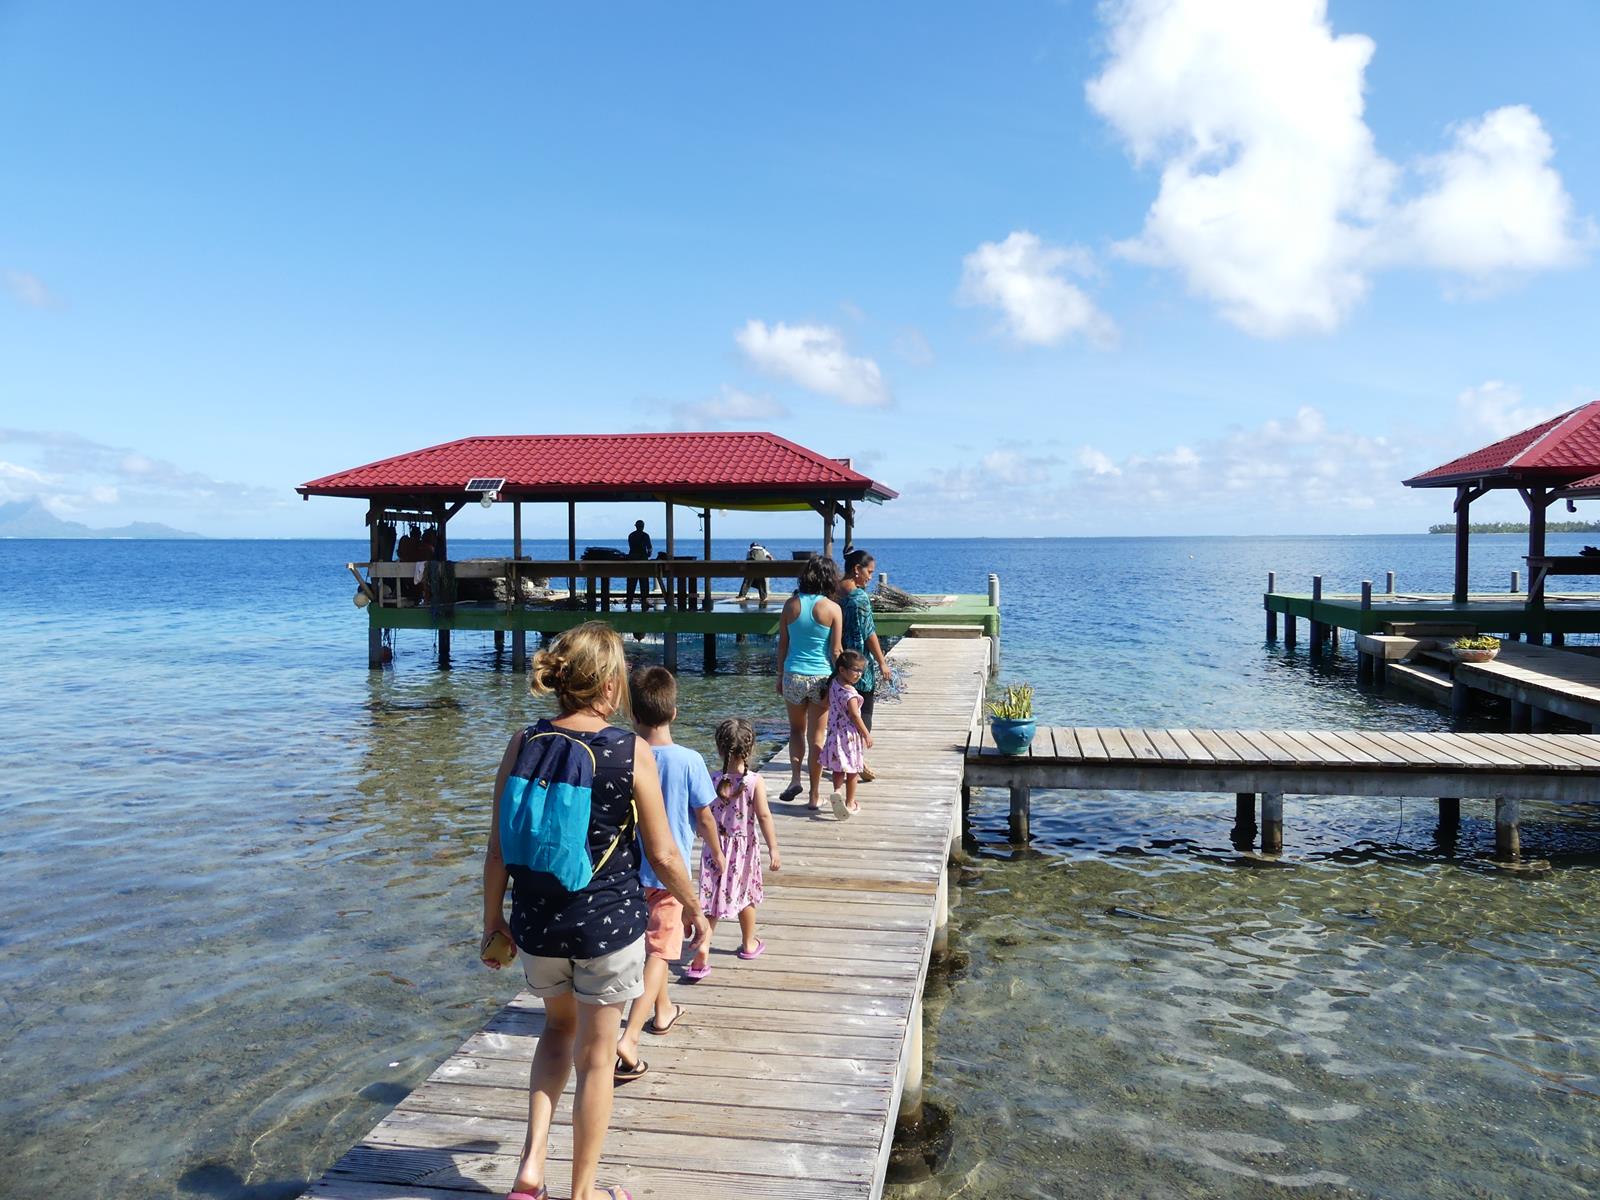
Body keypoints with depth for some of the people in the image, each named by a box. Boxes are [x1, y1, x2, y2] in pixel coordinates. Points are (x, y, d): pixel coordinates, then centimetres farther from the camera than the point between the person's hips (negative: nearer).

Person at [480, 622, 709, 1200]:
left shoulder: (523, 744, -7)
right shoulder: (632, 752, -14)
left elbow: (499, 846, -2)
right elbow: (662, 854, -9)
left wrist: (492, 920, 11)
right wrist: (694, 908, 8)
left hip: (537, 924, 3)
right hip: (609, 924, -3)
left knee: (560, 1027, 29)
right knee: (595, 1055, 14)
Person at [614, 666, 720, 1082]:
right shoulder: (689, 761, -18)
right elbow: (704, 817, -8)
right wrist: (717, 852, 11)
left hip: (630, 868, 4)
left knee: (651, 943, 24)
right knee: (659, 951, 2)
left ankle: (662, 1012, 43)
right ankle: (629, 1038, -10)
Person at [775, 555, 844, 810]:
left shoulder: (791, 605, -2)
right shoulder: (832, 609, -9)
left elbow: (782, 645, 4)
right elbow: (835, 651, -7)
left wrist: (780, 676, 14)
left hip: (793, 675, 2)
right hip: (821, 677, -2)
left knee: (797, 729, 22)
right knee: (816, 737, 8)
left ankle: (795, 777, 5)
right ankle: (815, 795, 14)